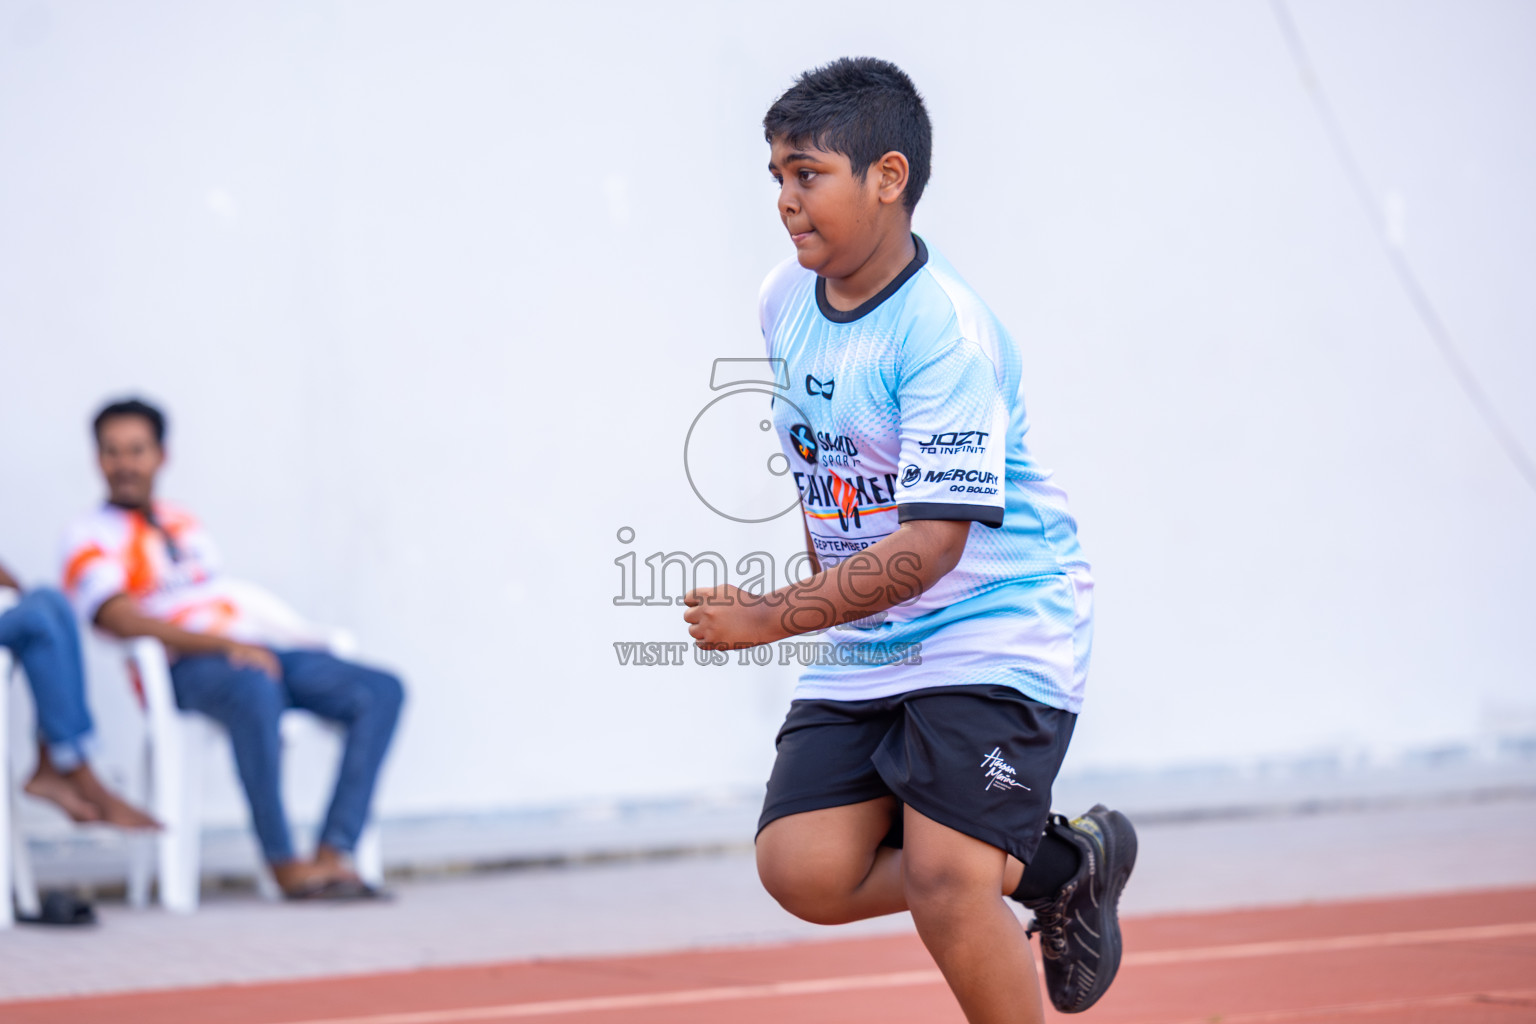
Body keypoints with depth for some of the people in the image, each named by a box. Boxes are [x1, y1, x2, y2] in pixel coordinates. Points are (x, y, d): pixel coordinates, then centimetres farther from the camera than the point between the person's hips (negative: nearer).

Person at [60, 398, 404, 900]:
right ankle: (285, 865, -34)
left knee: (382, 692, -14)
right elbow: (122, 619, -10)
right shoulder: (93, 537, 5)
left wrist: (277, 639, 7)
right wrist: (224, 645, -21)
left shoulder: (183, 522, 30)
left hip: (258, 647, 8)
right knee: (254, 689, -42)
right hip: (186, 668, -7)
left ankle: (333, 856, -25)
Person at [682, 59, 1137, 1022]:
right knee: (802, 867, -8)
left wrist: (769, 618, -24)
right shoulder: (785, 300, 4)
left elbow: (929, 546, -25)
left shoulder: (944, 330, -21)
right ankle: (1051, 863, 11)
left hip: (996, 630, -8)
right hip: (864, 647, 8)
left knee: (941, 880, -19)